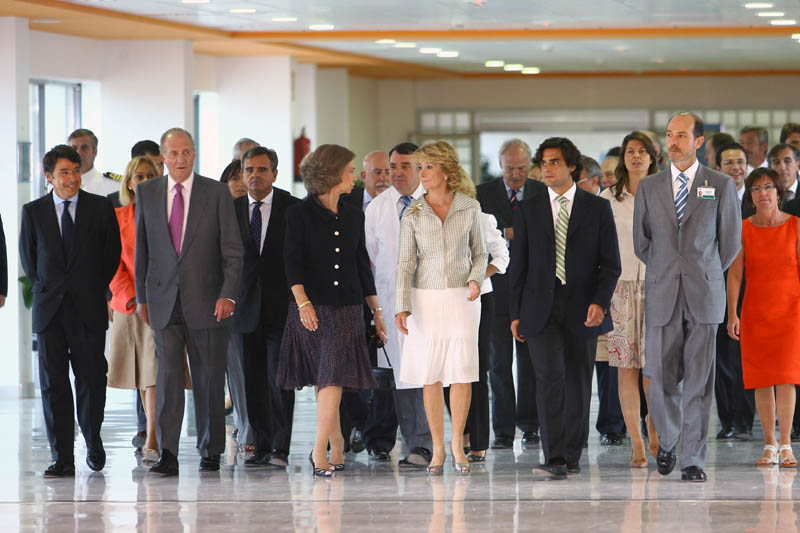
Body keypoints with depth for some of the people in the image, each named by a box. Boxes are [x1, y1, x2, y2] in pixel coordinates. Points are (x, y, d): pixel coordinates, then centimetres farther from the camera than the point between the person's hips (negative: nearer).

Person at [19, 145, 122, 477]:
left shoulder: (101, 208, 3)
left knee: (91, 379, 0)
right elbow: (28, 258, 14)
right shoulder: (33, 212, 5)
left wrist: (94, 290, 8)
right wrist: (45, 290, 9)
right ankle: (62, 459, 3)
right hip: (49, 310, 1)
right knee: (53, 384, -1)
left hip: (88, 309, -1)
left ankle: (93, 441, 24)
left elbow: (112, 253, 9)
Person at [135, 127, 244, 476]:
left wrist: (227, 294, -12)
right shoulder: (147, 193, 8)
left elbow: (233, 250, -1)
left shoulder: (217, 193, 1)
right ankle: (167, 454, -11)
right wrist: (141, 297, 10)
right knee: (167, 375, -8)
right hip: (163, 301, 1)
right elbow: (142, 250, 13)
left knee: (209, 378, 5)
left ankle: (210, 451, 15)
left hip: (206, 300, -1)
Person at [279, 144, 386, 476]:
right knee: (323, 380, 5)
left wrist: (376, 311, 16)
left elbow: (362, 265, 16)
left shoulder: (352, 216, 12)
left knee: (333, 377, -9)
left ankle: (320, 450, -12)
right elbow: (292, 261, -8)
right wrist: (303, 302, -19)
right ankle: (336, 444, 18)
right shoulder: (300, 214, -2)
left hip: (346, 309, 2)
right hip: (312, 308, -2)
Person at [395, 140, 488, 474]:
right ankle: (438, 448, 10)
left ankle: (457, 443, 11)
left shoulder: (469, 209, 1)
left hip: (462, 299, 0)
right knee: (431, 375, 1)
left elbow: (480, 253, 9)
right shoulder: (413, 215, 1)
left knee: (462, 372, -3)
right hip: (426, 299, 0)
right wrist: (402, 306, -9)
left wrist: (476, 279, -10)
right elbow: (406, 262, -1)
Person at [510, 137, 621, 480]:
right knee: (550, 377, -13)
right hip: (541, 308, 0)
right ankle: (555, 460, -18)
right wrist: (516, 314, 5)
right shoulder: (528, 211, 9)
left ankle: (572, 455, 17)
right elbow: (519, 266, 10)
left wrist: (600, 302, -12)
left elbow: (610, 263, 3)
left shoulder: (598, 209, 5)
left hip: (582, 310, 0)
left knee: (578, 382, 5)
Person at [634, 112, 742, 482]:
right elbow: (641, 240, 17)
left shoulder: (721, 186, 4)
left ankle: (692, 459, 2)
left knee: (699, 380, -3)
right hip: (662, 297, 1)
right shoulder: (649, 187, 8)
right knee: (662, 377, 0)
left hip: (704, 297, -1)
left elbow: (731, 242, 10)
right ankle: (668, 441, 26)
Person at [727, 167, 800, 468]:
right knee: (762, 379, 1)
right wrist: (732, 314, -6)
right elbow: (734, 274, 2)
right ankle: (769, 446, 8)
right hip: (755, 312, 1)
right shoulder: (742, 229, 3)